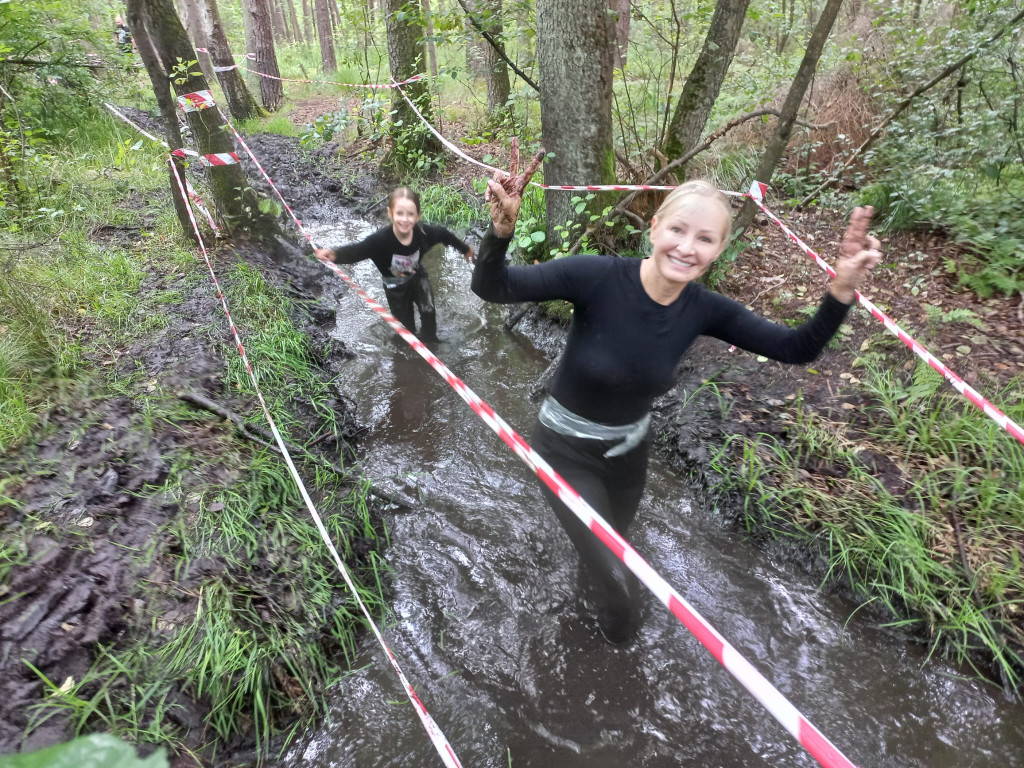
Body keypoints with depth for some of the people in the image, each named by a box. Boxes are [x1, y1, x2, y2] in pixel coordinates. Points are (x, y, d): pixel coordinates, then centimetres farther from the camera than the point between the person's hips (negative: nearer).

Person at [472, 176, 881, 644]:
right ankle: (619, 638, 38)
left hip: (629, 451, 5)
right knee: (617, 579, -4)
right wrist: (502, 229, -50)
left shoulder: (703, 309, -15)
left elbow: (798, 349, -8)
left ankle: (591, 580, 73)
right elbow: (491, 288, -31)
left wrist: (842, 290, -24)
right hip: (567, 452, -4)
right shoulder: (598, 277, -30)